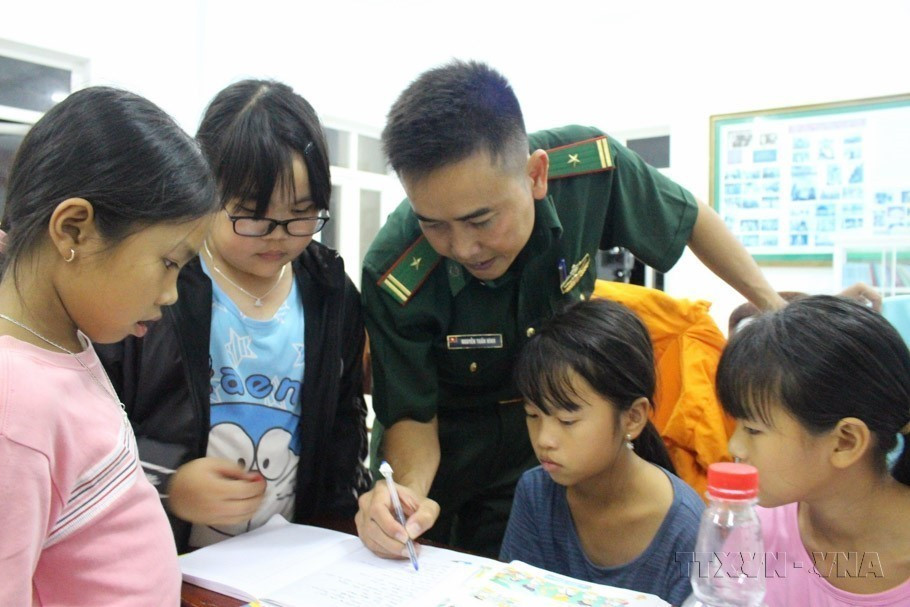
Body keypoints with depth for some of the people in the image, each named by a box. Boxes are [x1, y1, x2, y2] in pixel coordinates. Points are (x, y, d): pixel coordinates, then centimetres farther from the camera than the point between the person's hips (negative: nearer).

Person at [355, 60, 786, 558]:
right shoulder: (394, 278, -32)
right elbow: (412, 415, -18)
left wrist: (774, 307, 4)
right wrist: (408, 488, -39)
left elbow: (690, 220, -5)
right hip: (443, 459, -1)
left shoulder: (590, 166, -26)